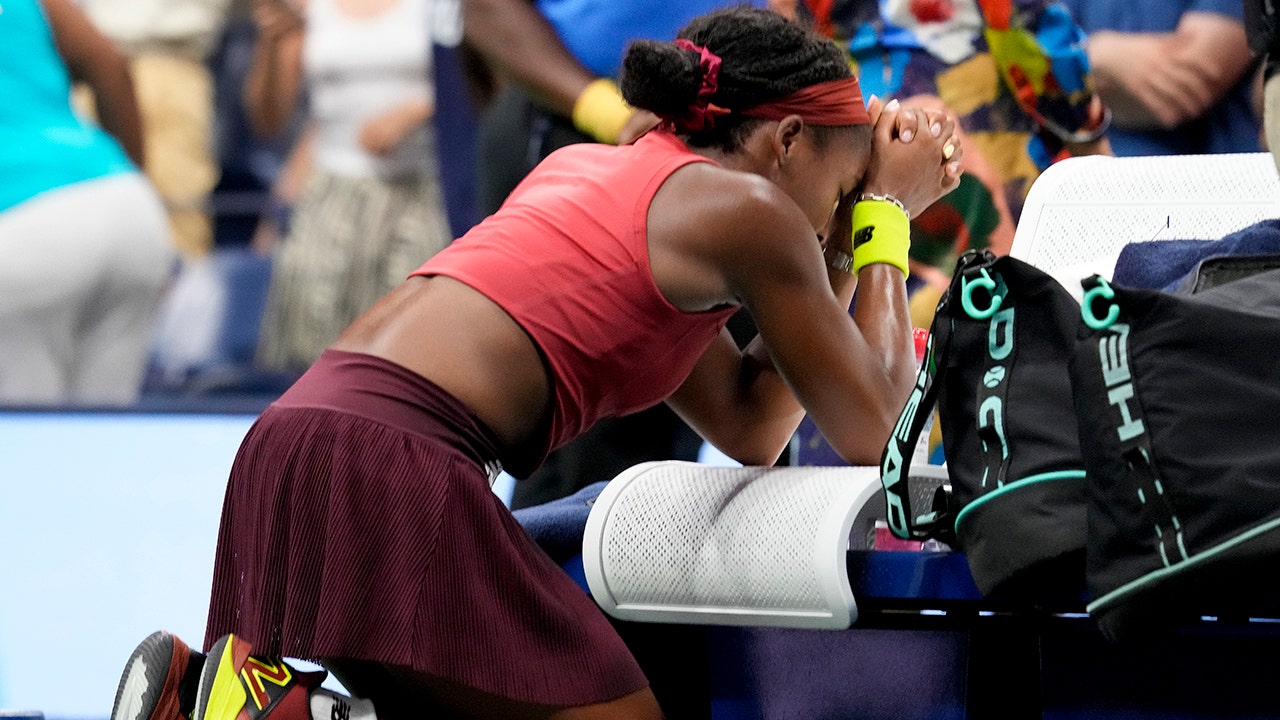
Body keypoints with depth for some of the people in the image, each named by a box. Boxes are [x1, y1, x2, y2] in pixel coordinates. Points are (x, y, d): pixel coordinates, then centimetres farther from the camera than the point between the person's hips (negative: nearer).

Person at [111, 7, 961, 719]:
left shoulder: (590, 166, 27)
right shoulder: (744, 206, 2)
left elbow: (751, 428, 32)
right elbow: (869, 431, 11)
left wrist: (843, 241, 31)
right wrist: (886, 213, 21)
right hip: (395, 457, -9)